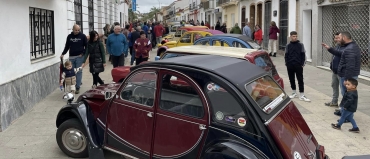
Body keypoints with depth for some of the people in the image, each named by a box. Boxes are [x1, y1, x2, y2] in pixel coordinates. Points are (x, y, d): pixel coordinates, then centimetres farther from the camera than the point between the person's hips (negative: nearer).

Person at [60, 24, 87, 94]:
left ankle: (77, 87, -2)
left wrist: (83, 53, -8)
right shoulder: (69, 36, 10)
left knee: (79, 72, -6)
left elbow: (86, 46, 3)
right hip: (71, 57, 3)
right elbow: (67, 46, 17)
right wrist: (63, 54, 7)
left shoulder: (82, 36, 1)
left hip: (79, 57, -3)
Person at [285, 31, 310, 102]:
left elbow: (303, 55, 3)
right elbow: (286, 55, 11)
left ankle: (302, 95, -2)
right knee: (291, 79, 10)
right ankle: (294, 93, 25)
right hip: (290, 66, 2)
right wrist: (287, 63, 1)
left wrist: (302, 64, -4)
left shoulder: (300, 45, 2)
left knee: (300, 80, -4)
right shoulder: (288, 46, 7)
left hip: (298, 65, -2)